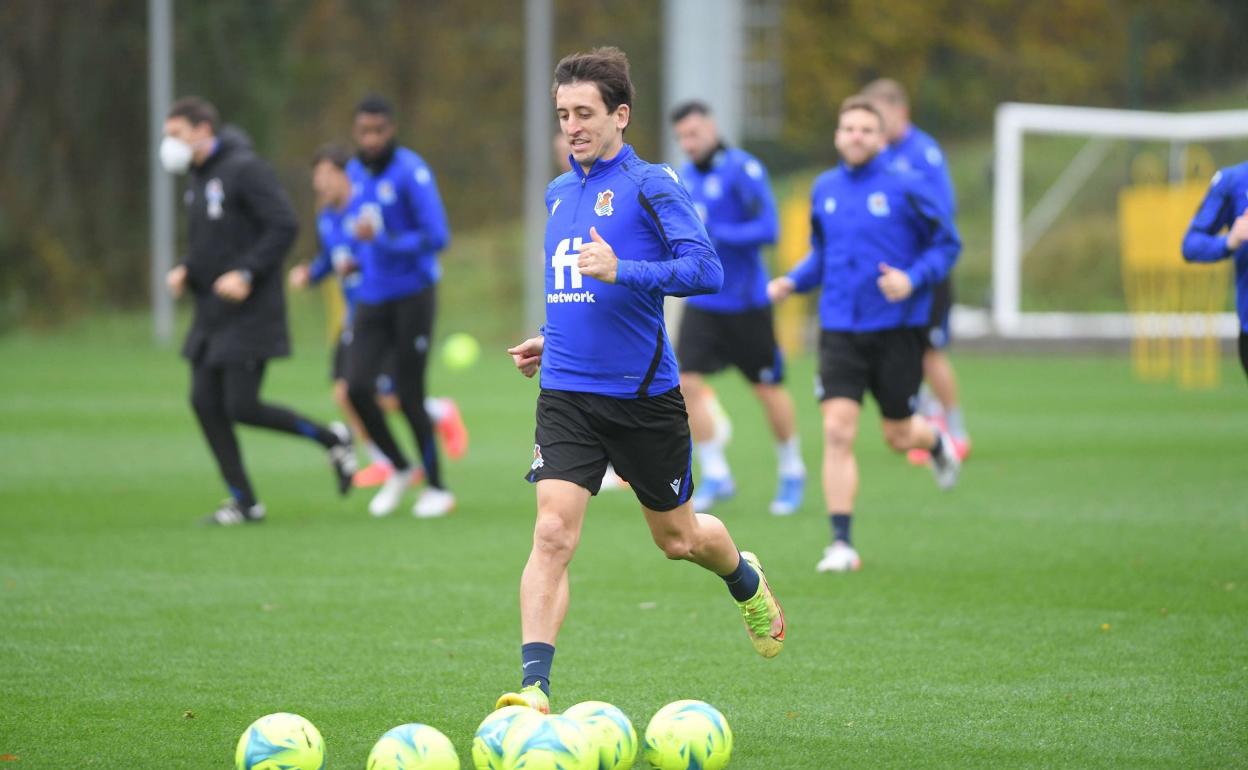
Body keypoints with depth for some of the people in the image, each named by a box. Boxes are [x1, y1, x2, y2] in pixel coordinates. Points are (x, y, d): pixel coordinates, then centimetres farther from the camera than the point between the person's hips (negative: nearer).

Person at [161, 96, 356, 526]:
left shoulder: (244, 169, -13)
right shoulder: (199, 178, 15)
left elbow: (284, 225, -18)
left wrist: (246, 273, -24)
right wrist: (186, 272, 6)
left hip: (249, 313, -9)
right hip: (212, 314, 9)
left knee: (242, 406, -11)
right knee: (205, 403, 2)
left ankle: (330, 439, 9)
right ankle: (243, 502, 8)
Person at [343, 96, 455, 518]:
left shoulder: (412, 172, -14)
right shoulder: (356, 172, 8)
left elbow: (437, 237, -19)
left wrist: (382, 241, -28)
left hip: (412, 296, -6)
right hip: (371, 299, 6)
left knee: (409, 397, -4)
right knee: (358, 388, -8)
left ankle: (437, 488, 12)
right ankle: (398, 469, 14)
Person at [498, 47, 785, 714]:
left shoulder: (649, 185, -8)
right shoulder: (558, 193, 13)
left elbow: (705, 269, -18)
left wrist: (621, 270, -29)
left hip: (643, 396, -4)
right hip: (566, 395, 4)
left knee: (677, 539, 14)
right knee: (552, 534, -15)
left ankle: (746, 581, 48)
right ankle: (534, 688, -20)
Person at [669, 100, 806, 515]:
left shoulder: (742, 169, -14)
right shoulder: (683, 177, 8)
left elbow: (767, 229, -20)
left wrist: (712, 234, -25)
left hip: (745, 302, -6)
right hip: (702, 304, 6)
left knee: (768, 389, 6)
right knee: (688, 384, -8)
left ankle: (791, 472, 26)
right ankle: (715, 475, 2)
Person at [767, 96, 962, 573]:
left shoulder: (905, 188, -7)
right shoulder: (824, 190, 7)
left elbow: (947, 244, -2)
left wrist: (913, 279, -19)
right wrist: (793, 281, 2)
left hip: (897, 327, -3)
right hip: (840, 331, 3)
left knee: (898, 435, 7)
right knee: (837, 430, -12)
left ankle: (937, 442, 46)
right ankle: (841, 542, -9)